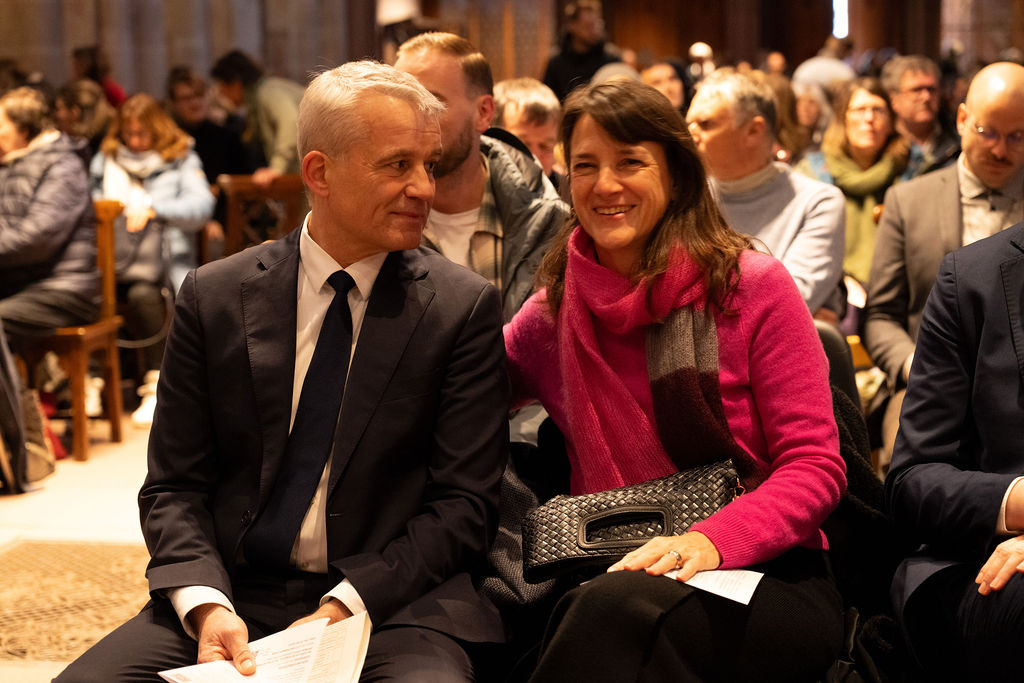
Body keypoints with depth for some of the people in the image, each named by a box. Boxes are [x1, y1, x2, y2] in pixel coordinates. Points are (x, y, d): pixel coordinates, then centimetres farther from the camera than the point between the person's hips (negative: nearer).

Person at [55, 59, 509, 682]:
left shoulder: (465, 307, 1)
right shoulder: (214, 297, 6)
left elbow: (465, 503, -2)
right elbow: (174, 487, 7)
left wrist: (345, 608, -14)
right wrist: (205, 604, -12)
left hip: (392, 603, -2)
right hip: (233, 592, 2)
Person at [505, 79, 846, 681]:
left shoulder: (755, 286, -1)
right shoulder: (550, 315, 10)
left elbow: (816, 466, -5)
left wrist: (712, 541, -22)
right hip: (612, 579, 3)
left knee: (618, 610, -37)